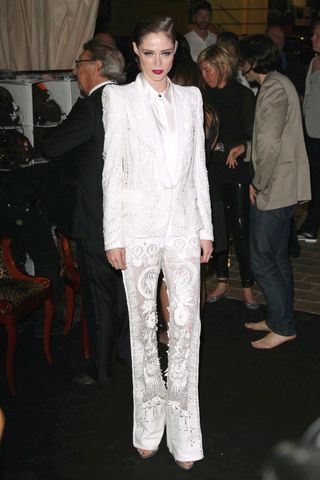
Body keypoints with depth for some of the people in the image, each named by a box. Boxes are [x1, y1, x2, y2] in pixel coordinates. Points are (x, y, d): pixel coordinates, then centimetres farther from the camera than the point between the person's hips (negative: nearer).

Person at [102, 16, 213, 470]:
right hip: (139, 226, -2)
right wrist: (113, 236, -6)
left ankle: (183, 433, 15)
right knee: (143, 325, 9)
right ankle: (150, 426, 25)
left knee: (186, 325, 1)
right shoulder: (120, 98, -1)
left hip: (184, 224, 2)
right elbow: (113, 169, -3)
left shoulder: (191, 97, 8)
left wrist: (206, 228, 7)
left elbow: (198, 166, 10)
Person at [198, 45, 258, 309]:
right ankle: (222, 282, 22)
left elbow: (252, 134, -6)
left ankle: (247, 287, 8)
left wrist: (242, 146, -24)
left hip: (237, 171, -4)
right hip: (212, 170, 4)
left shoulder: (243, 95, -3)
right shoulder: (205, 95, 10)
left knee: (241, 228, -3)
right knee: (217, 228, 9)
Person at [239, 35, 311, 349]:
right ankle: (279, 319, 29)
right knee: (278, 257, 17)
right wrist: (260, 181, 12)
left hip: (273, 190, -10)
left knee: (262, 261, -2)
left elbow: (269, 146, -26)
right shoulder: (280, 83, 15)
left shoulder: (274, 90, -17)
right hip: (283, 188, 10)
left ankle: (283, 327, 8)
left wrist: (259, 183, -13)